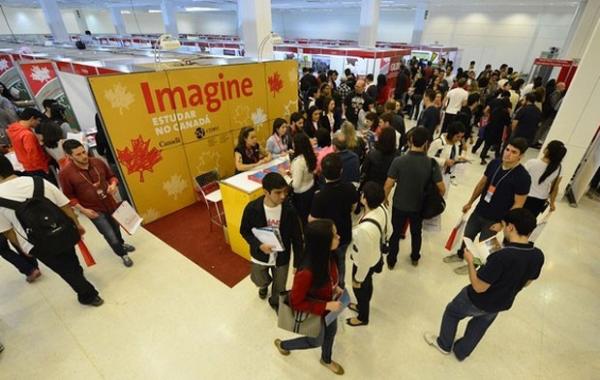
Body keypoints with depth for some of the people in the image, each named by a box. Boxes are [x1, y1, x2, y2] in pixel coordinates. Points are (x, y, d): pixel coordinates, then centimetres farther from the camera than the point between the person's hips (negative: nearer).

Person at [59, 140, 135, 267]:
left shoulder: (98, 162, -7)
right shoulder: (65, 173, -16)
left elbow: (111, 176, 8)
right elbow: (69, 197, -8)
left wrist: (113, 185, -13)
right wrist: (83, 210, -16)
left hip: (110, 203, 4)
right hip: (94, 210, -4)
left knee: (116, 226, 25)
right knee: (110, 235, -1)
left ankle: (121, 244, 55)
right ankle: (123, 255, 25)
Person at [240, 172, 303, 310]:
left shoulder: (289, 210, -23)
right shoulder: (252, 208, -24)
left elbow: (297, 237, -12)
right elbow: (244, 231, -8)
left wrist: (298, 263, -8)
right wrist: (259, 245, -26)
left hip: (282, 257, 0)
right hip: (260, 255, 1)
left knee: (280, 286, 20)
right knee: (259, 280, 26)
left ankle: (275, 302, 55)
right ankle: (265, 285, 65)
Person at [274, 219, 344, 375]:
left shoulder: (327, 256, -21)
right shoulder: (306, 273, -44)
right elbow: (295, 302, -28)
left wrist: (335, 287, -11)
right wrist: (326, 306, -29)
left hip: (328, 306, 6)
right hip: (314, 313, -6)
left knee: (331, 332, 30)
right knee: (316, 341, 24)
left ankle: (326, 360, 64)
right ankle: (282, 344, 52)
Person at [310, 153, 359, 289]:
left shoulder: (320, 197, -33)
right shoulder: (350, 188, -18)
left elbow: (312, 221, -20)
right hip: (345, 235, 5)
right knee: (340, 261, 30)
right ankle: (340, 286, 52)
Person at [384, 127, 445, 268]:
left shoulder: (399, 161, -21)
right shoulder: (432, 163, -16)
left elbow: (388, 185, -18)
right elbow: (442, 188, -11)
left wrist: (384, 199, 0)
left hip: (399, 205, -1)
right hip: (419, 206, 2)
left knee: (396, 233, 18)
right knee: (416, 232, 25)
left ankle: (391, 261, 33)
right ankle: (415, 258, 47)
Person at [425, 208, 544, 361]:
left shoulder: (502, 256, -38)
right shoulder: (538, 256, -16)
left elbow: (478, 287, -29)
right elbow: (526, 282, 3)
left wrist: (470, 261, -18)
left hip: (478, 301, -6)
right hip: (502, 305, 6)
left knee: (452, 312, 23)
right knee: (479, 327, 30)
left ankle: (444, 345, 43)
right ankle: (461, 352, 52)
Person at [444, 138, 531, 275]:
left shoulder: (523, 177, -23)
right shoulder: (494, 163, -7)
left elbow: (518, 204, -18)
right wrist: (470, 202, 12)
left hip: (494, 220, -5)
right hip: (478, 211, 5)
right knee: (467, 235, 23)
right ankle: (460, 255, 49)